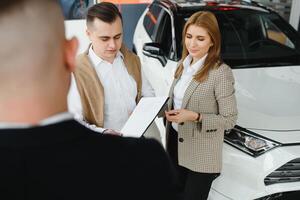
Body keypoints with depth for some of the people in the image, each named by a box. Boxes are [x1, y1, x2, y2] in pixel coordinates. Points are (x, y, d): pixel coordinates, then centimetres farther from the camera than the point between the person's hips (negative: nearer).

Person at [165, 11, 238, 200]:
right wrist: (166, 109, -1)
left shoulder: (221, 72, -20)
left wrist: (195, 116, -27)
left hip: (201, 155, -7)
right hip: (176, 142, 7)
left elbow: (229, 119, -17)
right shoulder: (184, 64, 3)